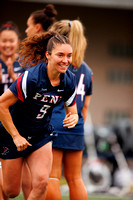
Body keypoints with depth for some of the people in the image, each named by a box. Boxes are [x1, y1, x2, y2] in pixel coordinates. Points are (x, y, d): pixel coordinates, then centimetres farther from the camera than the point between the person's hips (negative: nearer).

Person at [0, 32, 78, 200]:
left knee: (41, 182, -15)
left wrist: (73, 118, -20)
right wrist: (16, 136, -20)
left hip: (42, 136, 4)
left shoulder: (68, 80, -9)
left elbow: (72, 111, 5)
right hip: (14, 135, -4)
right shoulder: (32, 77, -27)